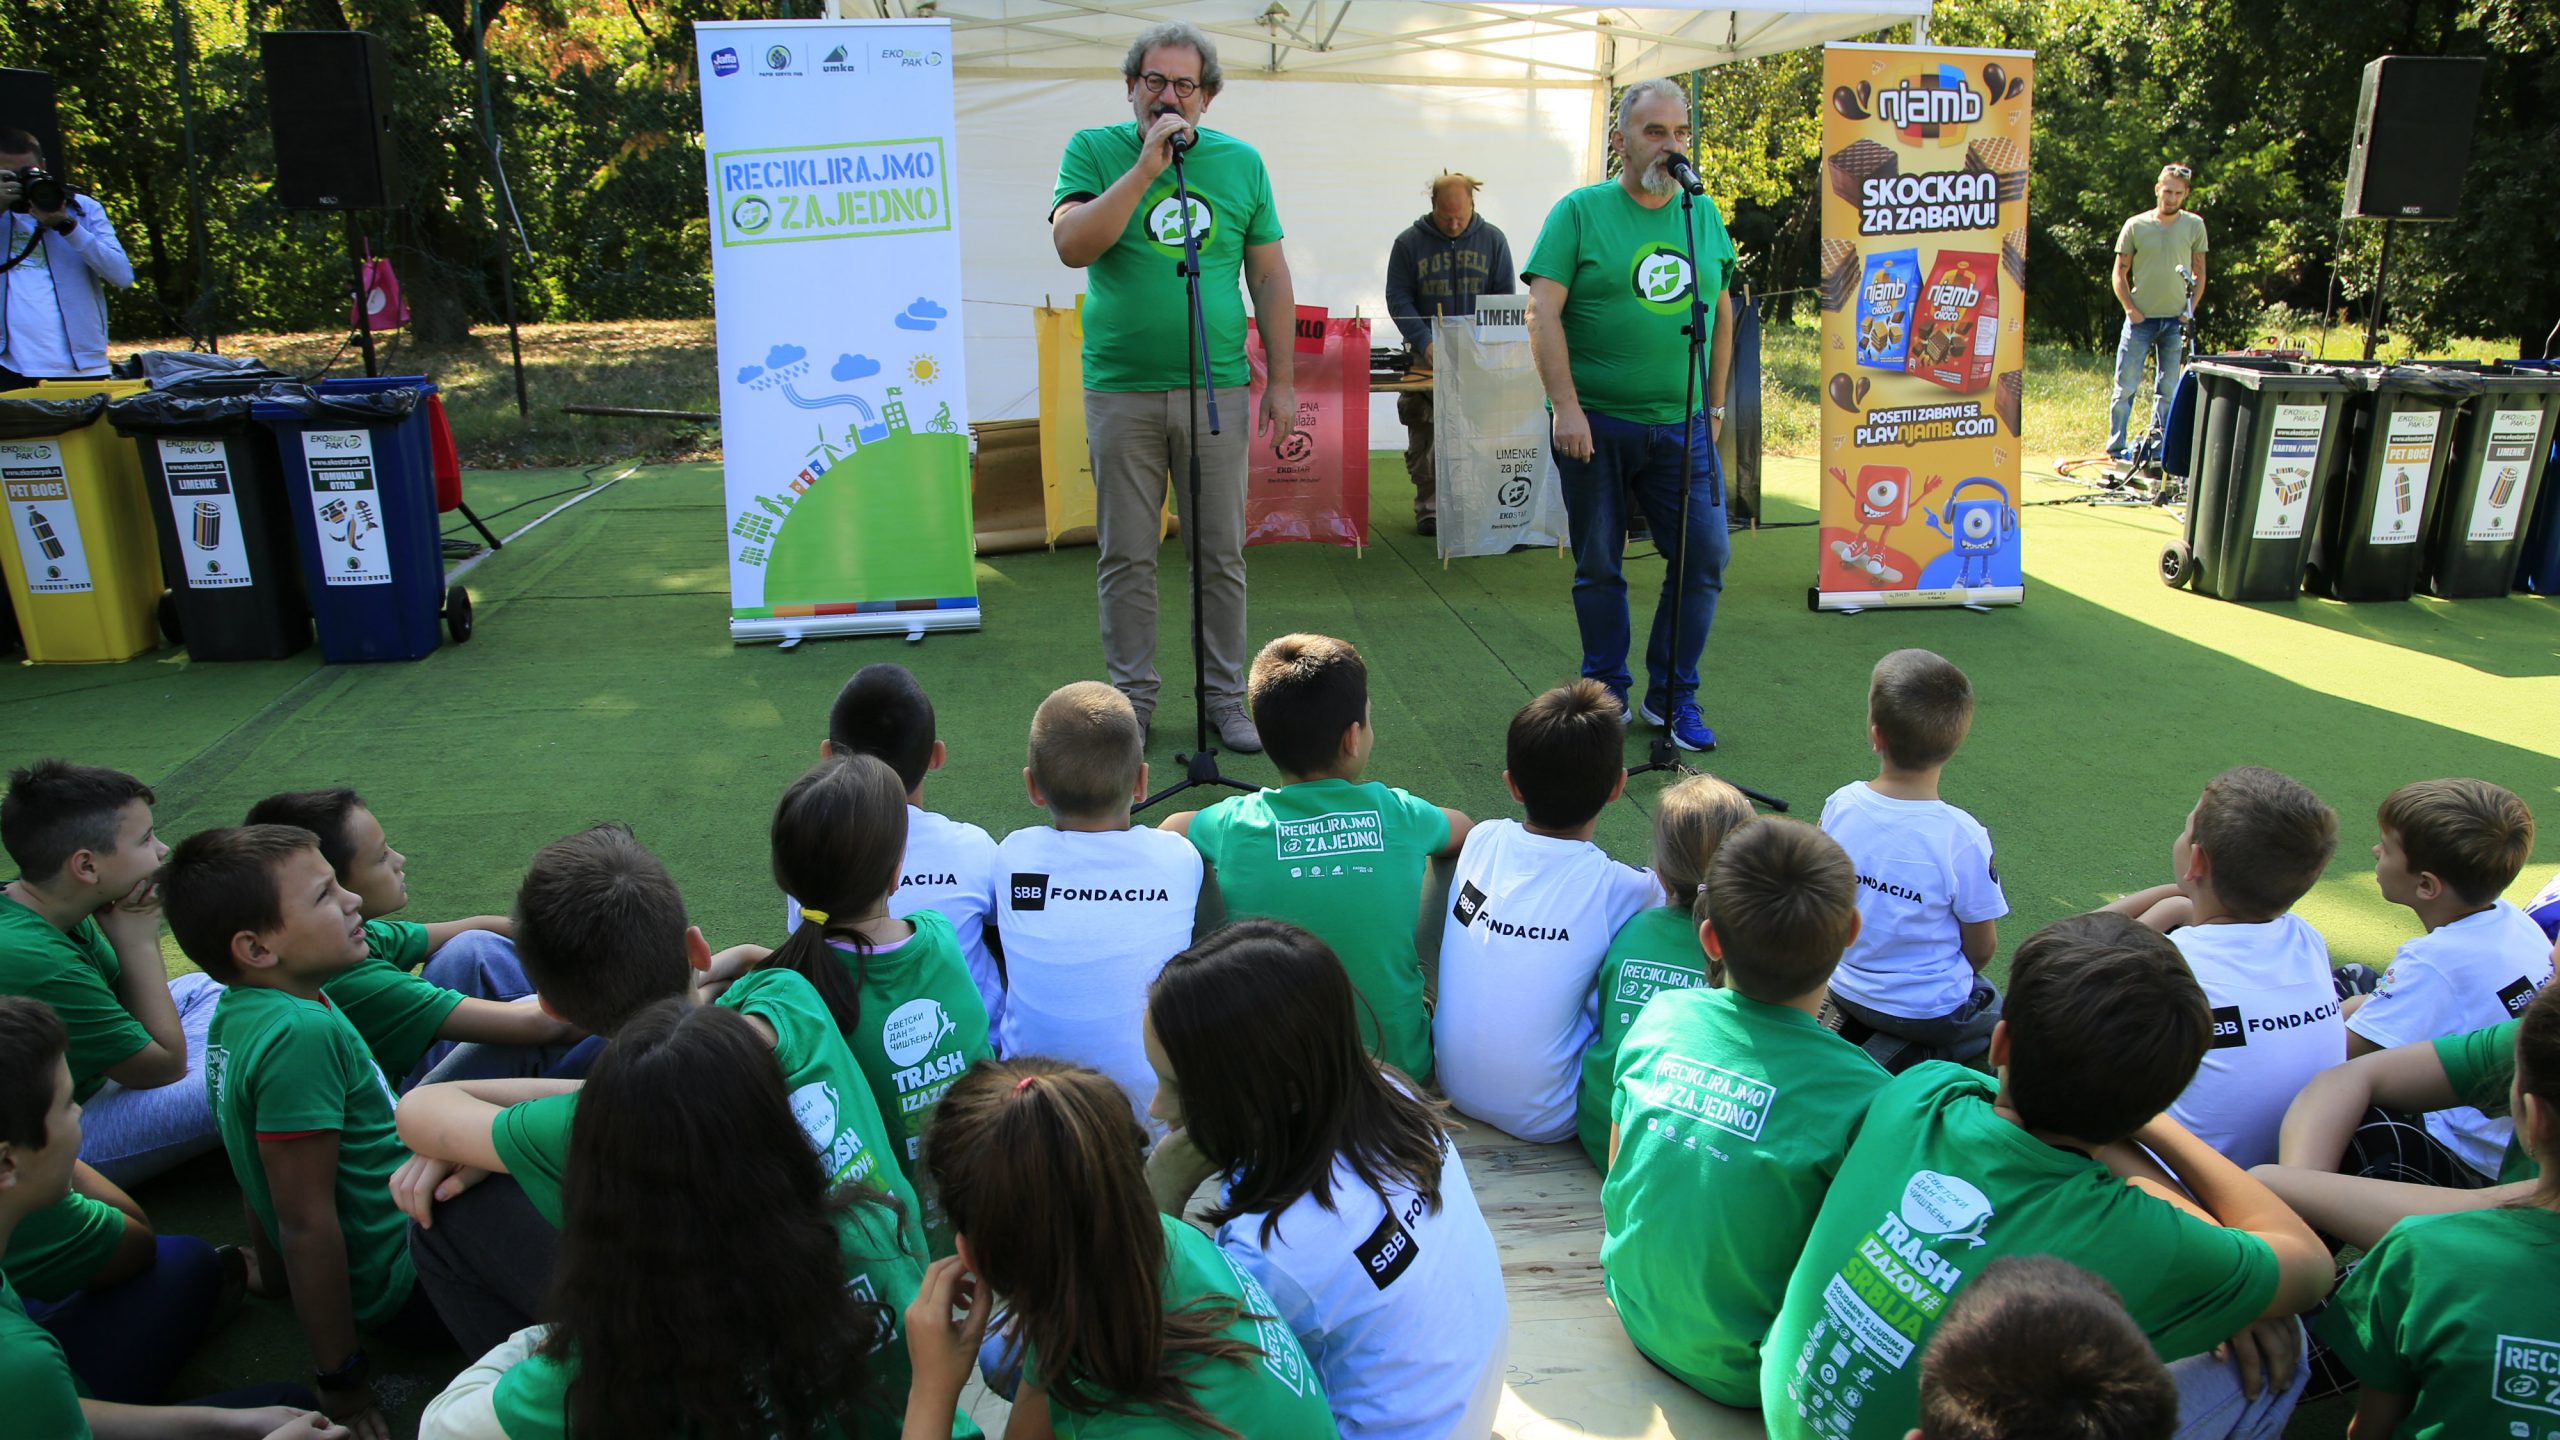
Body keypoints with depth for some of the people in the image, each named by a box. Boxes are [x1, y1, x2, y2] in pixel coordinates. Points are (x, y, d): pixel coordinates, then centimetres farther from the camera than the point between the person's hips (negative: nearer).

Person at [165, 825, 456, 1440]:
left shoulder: (238, 1011, 0)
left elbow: (263, 1163, 14)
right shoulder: (302, 1034, -28)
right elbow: (306, 1221, -26)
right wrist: (341, 1382, -19)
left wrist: (272, 1268, 28)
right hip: (408, 1290, -9)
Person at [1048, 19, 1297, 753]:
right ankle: (1133, 697, 18)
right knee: (1126, 555, 5)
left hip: (1216, 390, 1)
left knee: (1221, 554, 6)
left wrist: (1282, 380, 6)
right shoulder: (1094, 150, 3)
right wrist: (1146, 166, -16)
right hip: (1121, 391, -1)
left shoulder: (1240, 162, 8)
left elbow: (1270, 278, 11)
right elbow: (1072, 245, -13)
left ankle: (1226, 696, 18)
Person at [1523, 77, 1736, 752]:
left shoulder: (1705, 214, 11)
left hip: (1682, 427, 3)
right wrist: (1565, 406, -16)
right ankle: (1606, 694, 23)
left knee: (1705, 554, -1)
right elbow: (1543, 311, -9)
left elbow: (1721, 311, 19)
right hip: (1596, 425, -3)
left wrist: (1715, 405, 16)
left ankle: (1672, 698, 14)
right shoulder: (1581, 211, -2)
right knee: (1599, 566, 6)